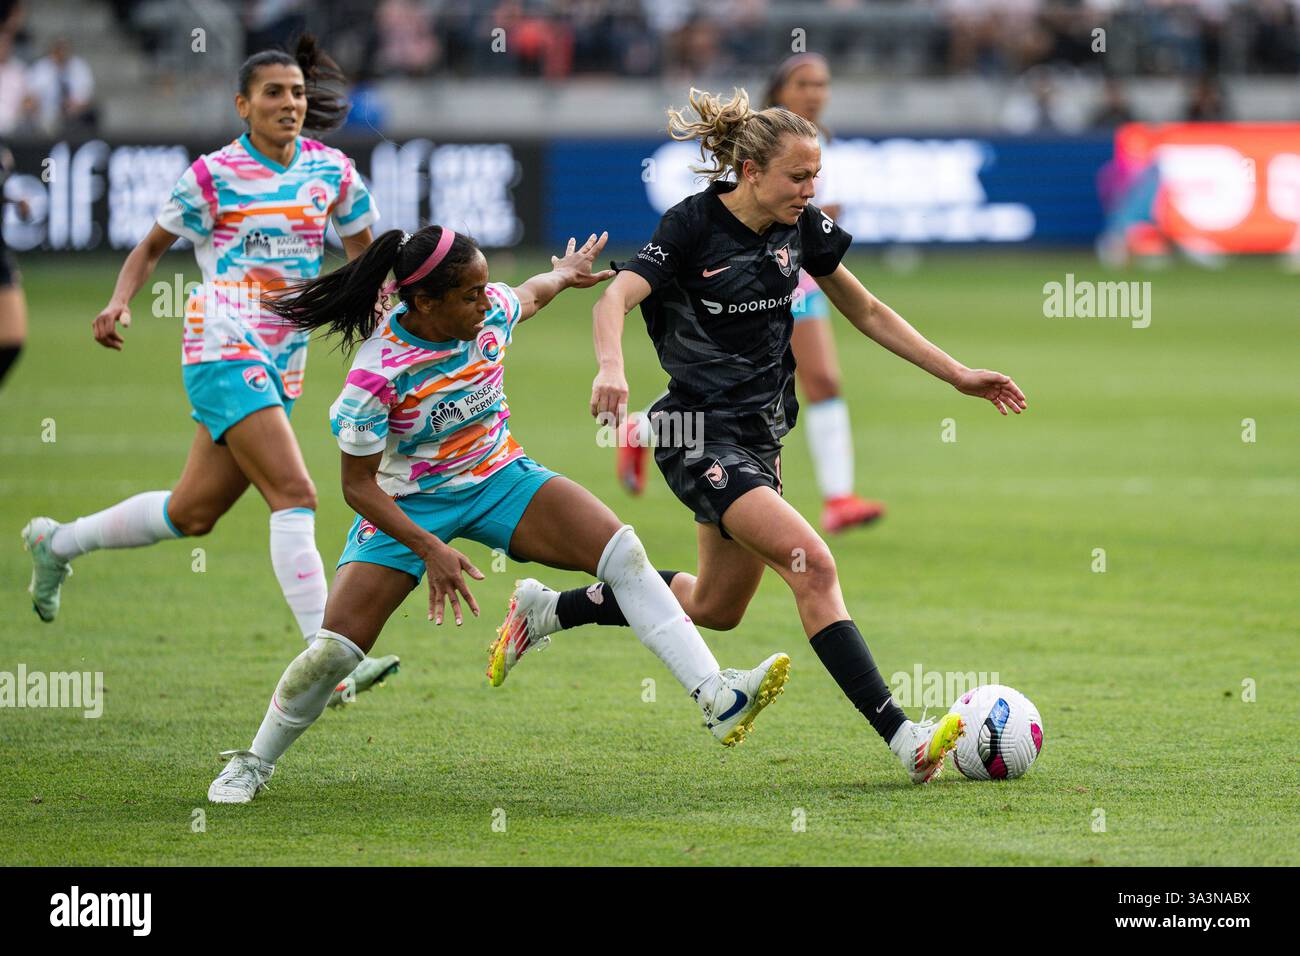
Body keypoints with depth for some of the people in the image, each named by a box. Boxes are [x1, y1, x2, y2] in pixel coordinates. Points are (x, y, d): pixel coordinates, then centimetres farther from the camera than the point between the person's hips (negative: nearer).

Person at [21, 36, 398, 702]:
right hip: (224, 350, -6)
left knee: (193, 512, 13)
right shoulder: (213, 175, -5)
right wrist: (120, 301, -11)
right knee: (294, 494, -20)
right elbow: (152, 247, 7)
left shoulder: (331, 171, 7)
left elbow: (363, 250, 19)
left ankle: (56, 543, 37)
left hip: (282, 364, 6)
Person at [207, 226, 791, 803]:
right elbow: (358, 485, -20)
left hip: (499, 477, 4)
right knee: (333, 651, -15)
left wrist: (563, 275, 35)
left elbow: (530, 297, 14)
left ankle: (718, 702, -22)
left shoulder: (493, 311, -14)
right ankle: (255, 763, 13)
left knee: (622, 553, -18)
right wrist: (429, 549, -29)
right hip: (407, 506, -4)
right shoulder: (376, 375, -28)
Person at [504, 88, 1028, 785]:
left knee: (715, 607, 18)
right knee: (811, 564, -23)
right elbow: (616, 298, -28)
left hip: (760, 437, 8)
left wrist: (959, 375, 9)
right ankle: (902, 737, -27)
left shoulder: (801, 227, 3)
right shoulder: (693, 225, -15)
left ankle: (550, 612, 36)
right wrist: (611, 369, -49)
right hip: (702, 436, -8)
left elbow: (868, 312, 14)